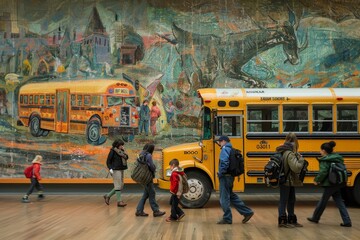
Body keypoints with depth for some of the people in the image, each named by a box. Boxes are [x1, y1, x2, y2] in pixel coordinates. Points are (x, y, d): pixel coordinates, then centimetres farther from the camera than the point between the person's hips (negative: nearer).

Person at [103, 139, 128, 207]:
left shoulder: (121, 151, 12)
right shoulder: (112, 151, -7)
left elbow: (126, 157, 8)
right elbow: (108, 161, -8)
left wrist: (123, 152, -5)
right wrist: (110, 169, -19)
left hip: (121, 170, 8)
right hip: (115, 170, -8)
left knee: (121, 186, 10)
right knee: (118, 186, -8)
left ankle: (107, 196, 21)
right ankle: (119, 201, -4)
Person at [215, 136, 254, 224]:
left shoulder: (225, 149, -13)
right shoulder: (230, 149, 16)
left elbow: (224, 162, -26)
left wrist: (220, 173, -18)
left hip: (225, 177, -10)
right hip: (230, 176, 10)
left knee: (224, 198, 0)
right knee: (231, 196, 18)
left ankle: (227, 218, 9)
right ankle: (247, 212, 19)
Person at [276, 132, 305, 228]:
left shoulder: (282, 151, 5)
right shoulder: (290, 153, -22)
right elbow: (296, 167, -28)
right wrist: (301, 159, -13)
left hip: (289, 181, 9)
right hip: (286, 181, -9)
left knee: (291, 200, 17)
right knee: (283, 201, 1)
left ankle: (292, 220, 27)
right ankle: (282, 221, 10)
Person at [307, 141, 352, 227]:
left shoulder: (325, 160, -13)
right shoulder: (338, 158, 10)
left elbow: (323, 172, -21)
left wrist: (316, 180, -6)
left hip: (330, 184, -7)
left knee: (323, 202, 8)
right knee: (339, 201, 11)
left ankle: (315, 218, 25)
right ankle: (347, 221, 5)